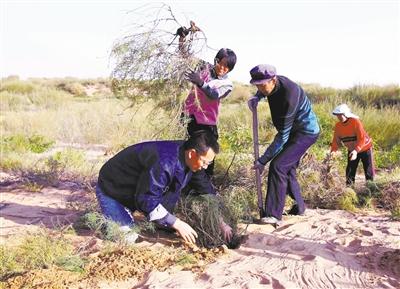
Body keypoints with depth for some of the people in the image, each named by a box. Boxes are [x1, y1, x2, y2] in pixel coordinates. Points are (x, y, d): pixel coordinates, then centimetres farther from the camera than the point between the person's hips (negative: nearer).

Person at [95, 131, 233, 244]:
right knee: (129, 237, -18)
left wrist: (221, 223, 2)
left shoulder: (189, 160, -11)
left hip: (138, 190, 8)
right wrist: (177, 224, -33)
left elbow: (206, 189, 2)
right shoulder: (164, 163, -40)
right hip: (111, 191, -8)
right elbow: (146, 199, -37)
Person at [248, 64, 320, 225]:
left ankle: (274, 215, -19)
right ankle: (299, 207, 30)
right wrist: (256, 98, -5)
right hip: (294, 130, 10)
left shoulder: (289, 95, -34)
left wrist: (263, 160, -28)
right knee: (287, 168, 14)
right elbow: (262, 91, 20)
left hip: (306, 132, -10)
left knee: (278, 166, -20)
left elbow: (283, 135, -31)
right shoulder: (272, 84, -8)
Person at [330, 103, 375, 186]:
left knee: (368, 170, 5)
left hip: (364, 148, -4)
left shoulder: (355, 121, -27)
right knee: (350, 170, 4)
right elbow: (336, 140, -7)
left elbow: (362, 138, -30)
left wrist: (356, 150, -41)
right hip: (351, 150, 5)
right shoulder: (338, 126, -10)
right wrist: (333, 151, -23)